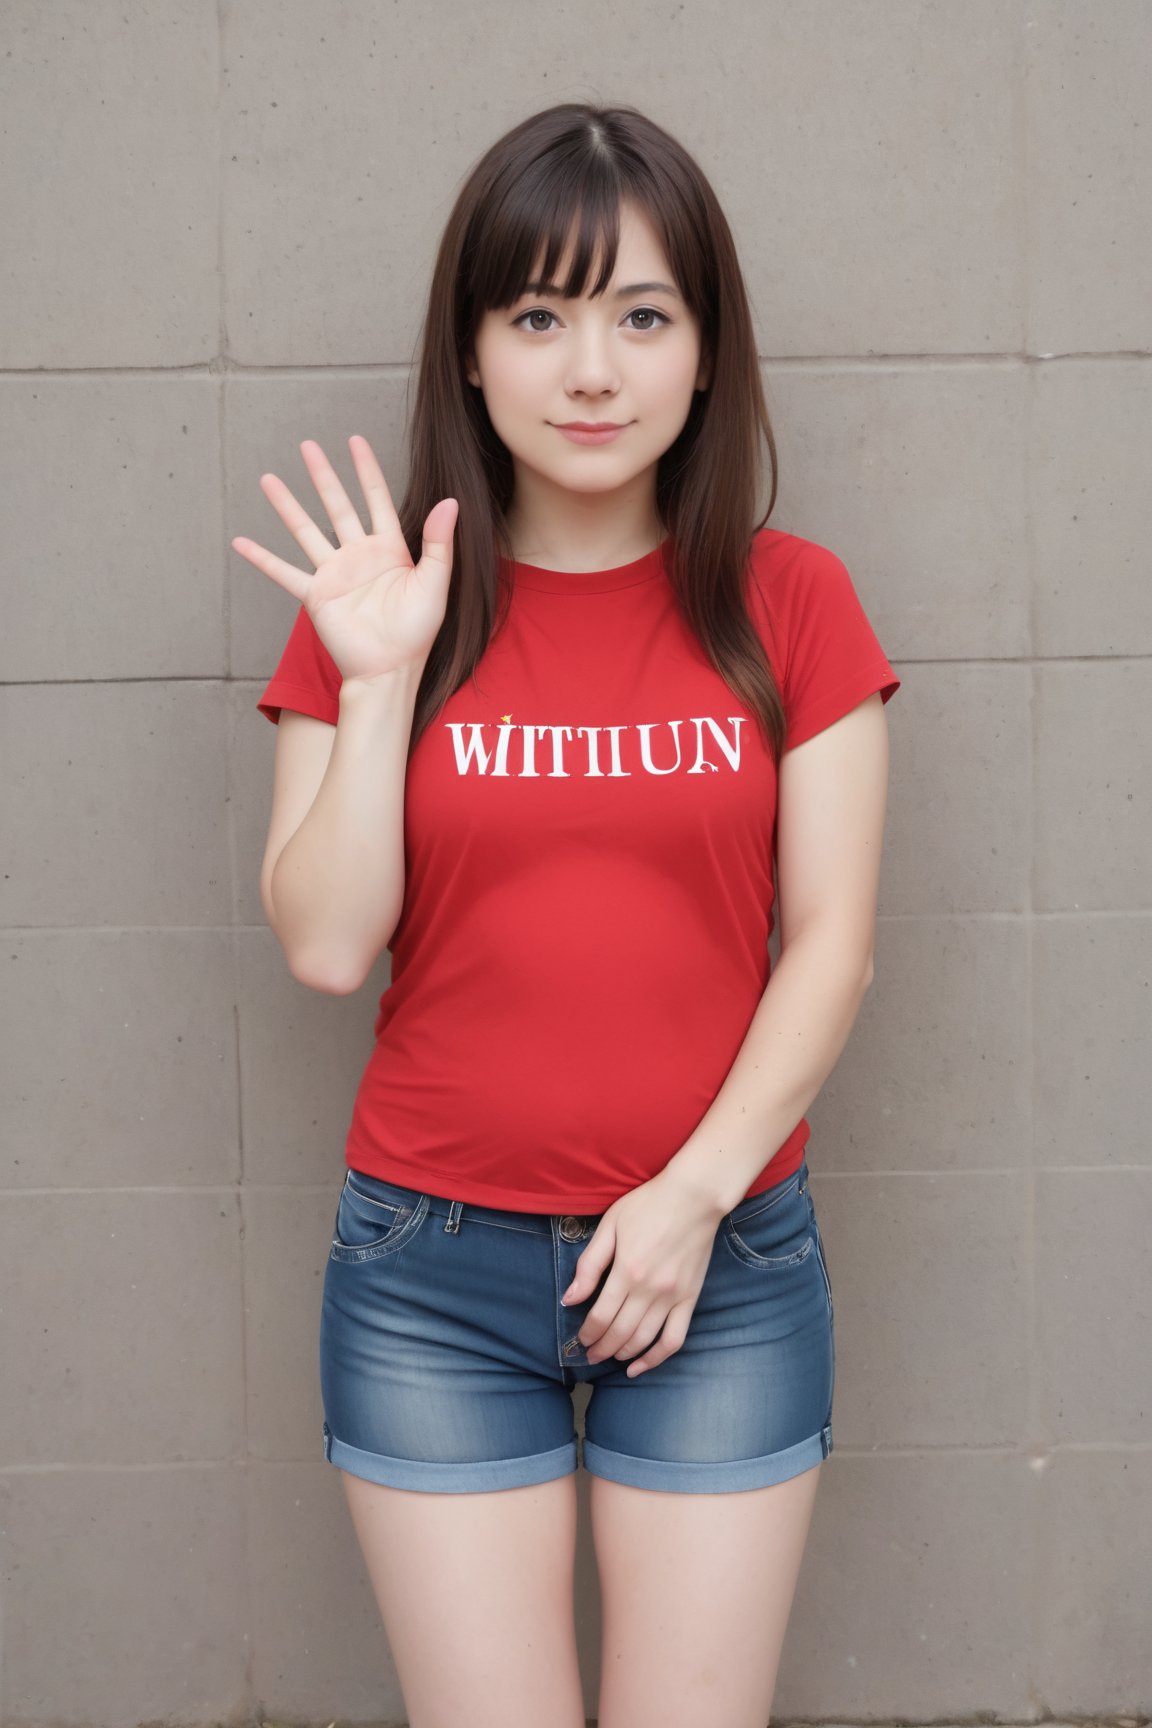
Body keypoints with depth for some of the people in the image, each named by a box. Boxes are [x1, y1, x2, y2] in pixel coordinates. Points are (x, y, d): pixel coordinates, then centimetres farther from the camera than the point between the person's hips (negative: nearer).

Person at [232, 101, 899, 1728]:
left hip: (725, 1261, 0)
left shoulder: (789, 603, 0)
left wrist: (696, 1187, -11)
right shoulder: (377, 607, 0)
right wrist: (378, 679, -14)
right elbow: (324, 946, -6)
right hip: (434, 1272, 0)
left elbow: (833, 938, -2)